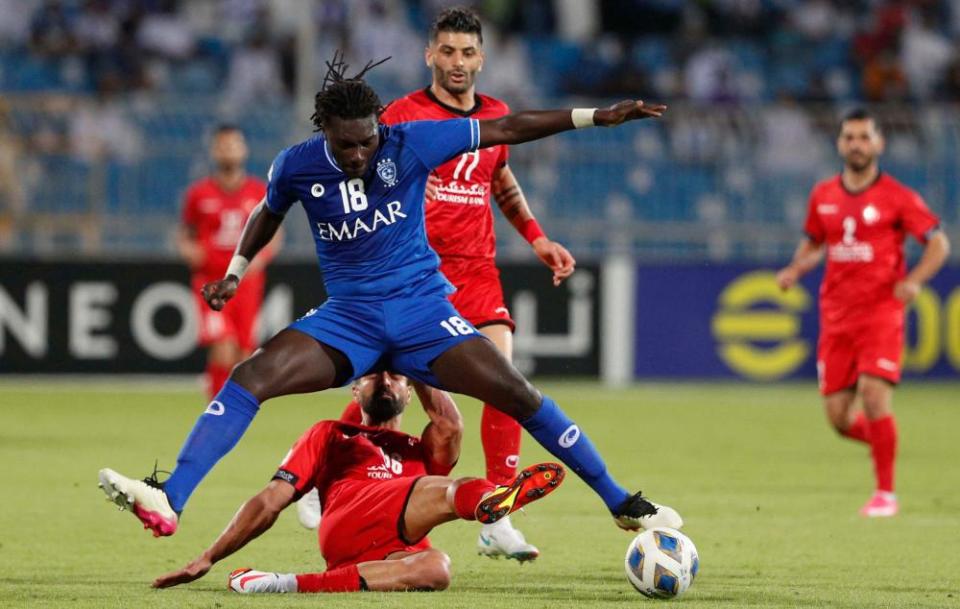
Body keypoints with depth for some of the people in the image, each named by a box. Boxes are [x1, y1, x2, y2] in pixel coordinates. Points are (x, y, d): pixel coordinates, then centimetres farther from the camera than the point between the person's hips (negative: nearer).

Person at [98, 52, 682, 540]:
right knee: (251, 377, -21)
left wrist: (599, 116, -9)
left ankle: (622, 503, 1)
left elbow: (506, 129, -8)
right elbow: (268, 213, 19)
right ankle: (168, 502, -28)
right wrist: (235, 273, 9)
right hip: (348, 316, 1)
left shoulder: (410, 144, -12)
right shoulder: (297, 165, -6)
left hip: (421, 305, -1)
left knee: (517, 394, -13)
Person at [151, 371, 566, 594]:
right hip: (348, 526, -2)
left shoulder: (423, 453, 40)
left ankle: (293, 586, -48)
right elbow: (270, 502, 25)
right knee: (448, 492, -31)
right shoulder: (330, 435, 35)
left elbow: (449, 426, 14)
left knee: (434, 570, -39)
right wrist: (208, 559, 13)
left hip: (389, 552, 2)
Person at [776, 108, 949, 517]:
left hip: (881, 311, -4)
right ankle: (881, 440, 32)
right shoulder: (823, 196, 10)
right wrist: (795, 269, 4)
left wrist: (914, 280, -17)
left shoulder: (896, 197, -3)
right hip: (836, 316, 4)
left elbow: (938, 244, -1)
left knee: (874, 394, -19)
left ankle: (885, 494, -6)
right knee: (838, 416, -1)